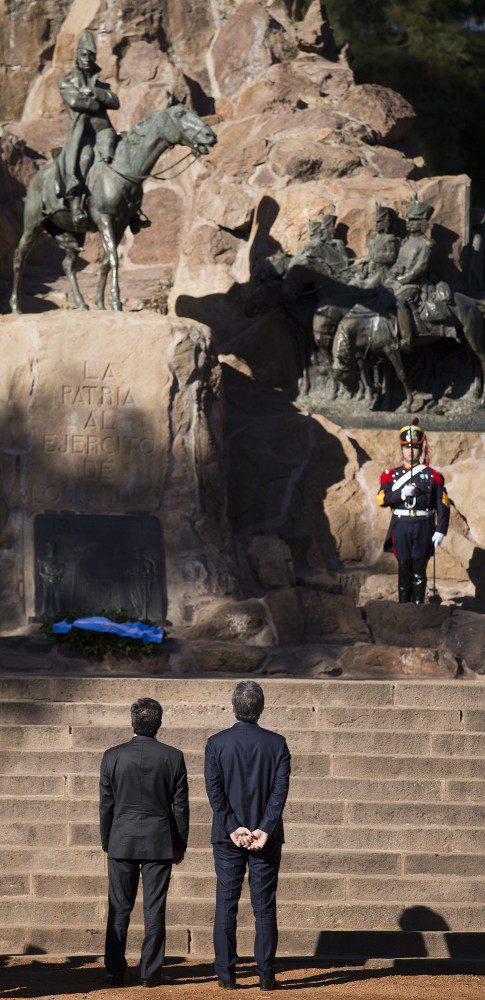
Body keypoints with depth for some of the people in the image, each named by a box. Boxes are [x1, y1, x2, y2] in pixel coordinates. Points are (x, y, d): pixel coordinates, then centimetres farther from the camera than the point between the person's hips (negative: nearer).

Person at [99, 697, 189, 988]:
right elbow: (181, 806, 0)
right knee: (154, 909, 3)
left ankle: (115, 971, 5)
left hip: (122, 843, 0)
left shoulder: (113, 757, -4)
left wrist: (107, 844, 12)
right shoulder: (173, 757, -4)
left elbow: (106, 805, 1)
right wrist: (180, 845, 10)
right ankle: (151, 972, 3)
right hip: (159, 842, 0)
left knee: (119, 909, 6)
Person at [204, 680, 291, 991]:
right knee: (264, 907, 4)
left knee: (226, 905, 5)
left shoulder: (216, 743, -2)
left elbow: (214, 789, -8)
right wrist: (265, 829, -12)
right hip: (266, 837, 0)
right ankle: (266, 974, 2)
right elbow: (281, 789, -9)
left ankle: (226, 974, 4)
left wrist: (233, 828, -9)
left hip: (228, 837, 0)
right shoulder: (277, 743, -2)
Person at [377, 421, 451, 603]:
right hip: (401, 528, 1)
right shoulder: (392, 475, 8)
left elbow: (443, 506, 1)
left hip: (423, 527, -1)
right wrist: (401, 494, -18)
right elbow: (382, 499, -1)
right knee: (404, 568, 3)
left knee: (419, 571, -1)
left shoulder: (432, 476, 4)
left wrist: (440, 531, -8)